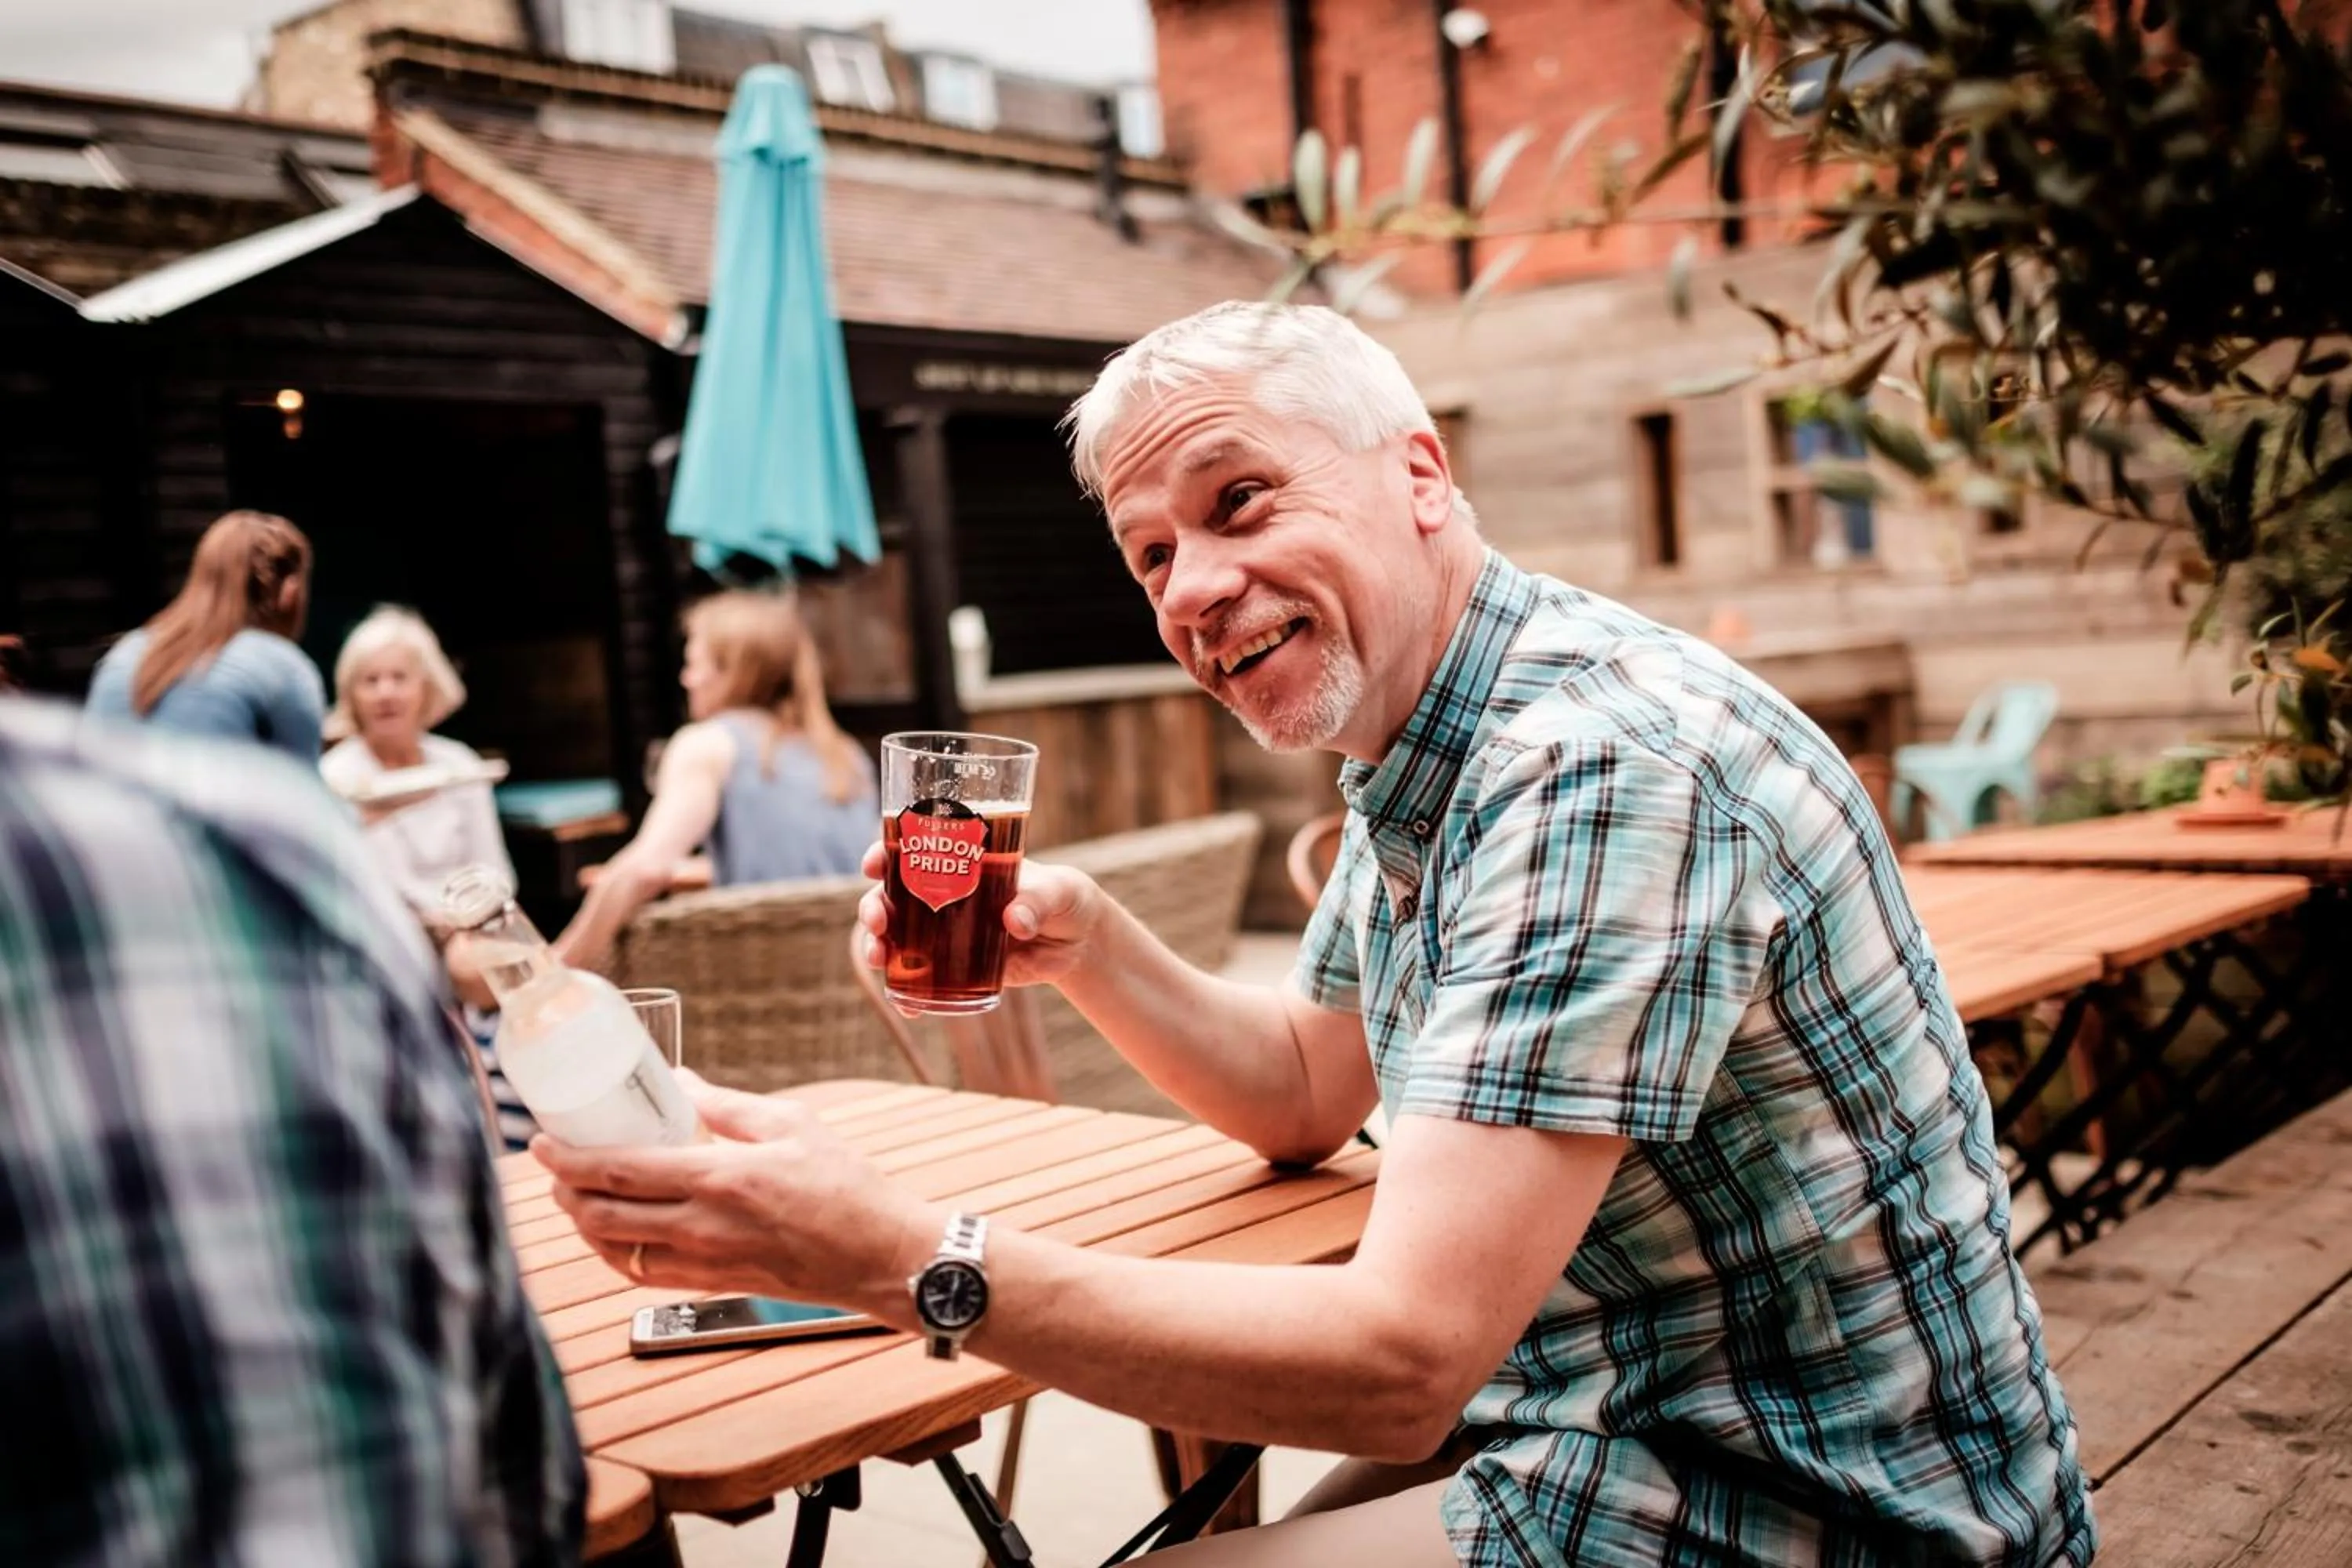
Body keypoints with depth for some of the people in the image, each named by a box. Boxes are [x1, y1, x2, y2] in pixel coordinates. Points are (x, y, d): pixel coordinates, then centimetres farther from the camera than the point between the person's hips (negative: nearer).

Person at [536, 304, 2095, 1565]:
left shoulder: (1604, 764, -27)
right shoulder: (1416, 767, 4)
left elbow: (1401, 1364, -30)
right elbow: (1306, 1094, 16)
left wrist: (899, 1255, -31)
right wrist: (1084, 940, -1)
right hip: (1606, 1414, 8)